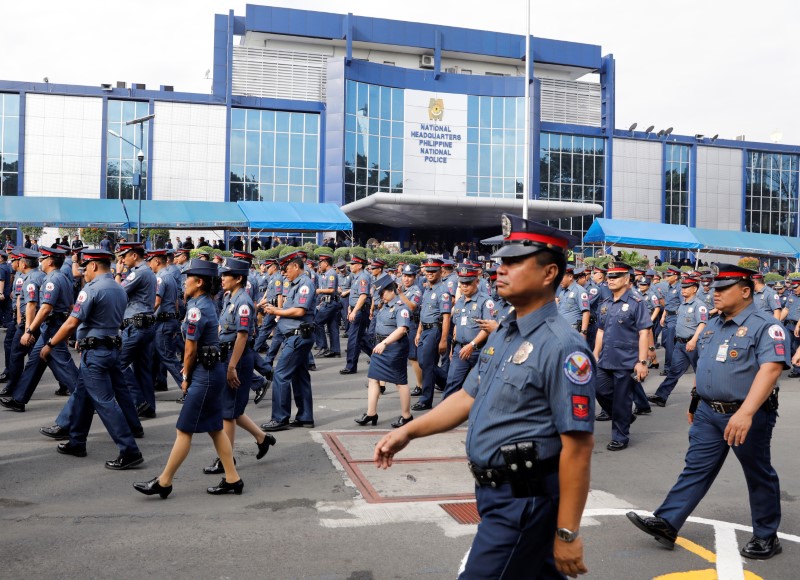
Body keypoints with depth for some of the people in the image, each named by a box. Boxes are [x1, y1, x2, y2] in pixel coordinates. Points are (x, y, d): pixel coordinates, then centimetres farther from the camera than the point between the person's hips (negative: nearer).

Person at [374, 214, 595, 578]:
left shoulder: (561, 346, -21)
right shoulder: (502, 334, 8)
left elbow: (578, 445, -22)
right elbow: (469, 397, 15)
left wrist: (568, 533, -20)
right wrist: (409, 431, 7)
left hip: (524, 502, -8)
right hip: (493, 491, 8)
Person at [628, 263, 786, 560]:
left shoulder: (765, 326, -16)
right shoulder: (713, 325, 10)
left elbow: (770, 369, -29)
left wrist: (745, 413, -40)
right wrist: (695, 403, 22)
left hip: (747, 416, -6)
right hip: (708, 413, 7)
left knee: (759, 477, 11)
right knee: (695, 469, 7)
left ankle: (766, 537, 27)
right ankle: (666, 523, 7)